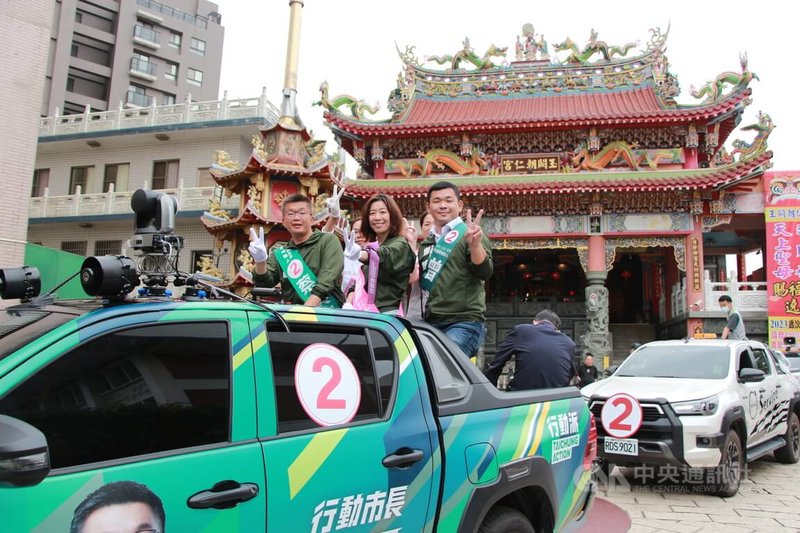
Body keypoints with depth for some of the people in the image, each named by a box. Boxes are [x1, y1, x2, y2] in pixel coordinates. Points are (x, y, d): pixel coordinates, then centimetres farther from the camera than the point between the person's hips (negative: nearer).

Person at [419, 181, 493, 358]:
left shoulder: (469, 235, -1)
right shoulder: (427, 243, 17)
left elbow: (484, 273, -14)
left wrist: (475, 244, -32)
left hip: (465, 323, -7)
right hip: (431, 323, 7)